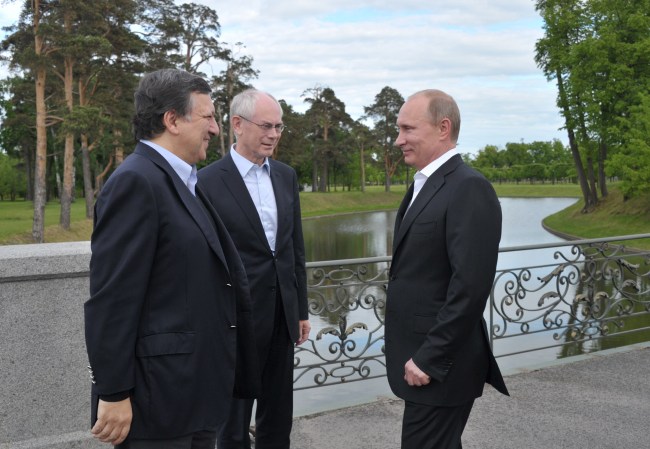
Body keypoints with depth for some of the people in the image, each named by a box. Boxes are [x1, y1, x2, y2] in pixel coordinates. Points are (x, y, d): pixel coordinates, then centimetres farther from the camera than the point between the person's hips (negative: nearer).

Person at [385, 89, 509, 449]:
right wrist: (417, 354, 14)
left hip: (439, 364, -9)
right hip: (420, 355, 9)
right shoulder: (424, 185, 13)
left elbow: (470, 286, -23)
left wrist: (429, 359, -20)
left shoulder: (469, 188, -17)